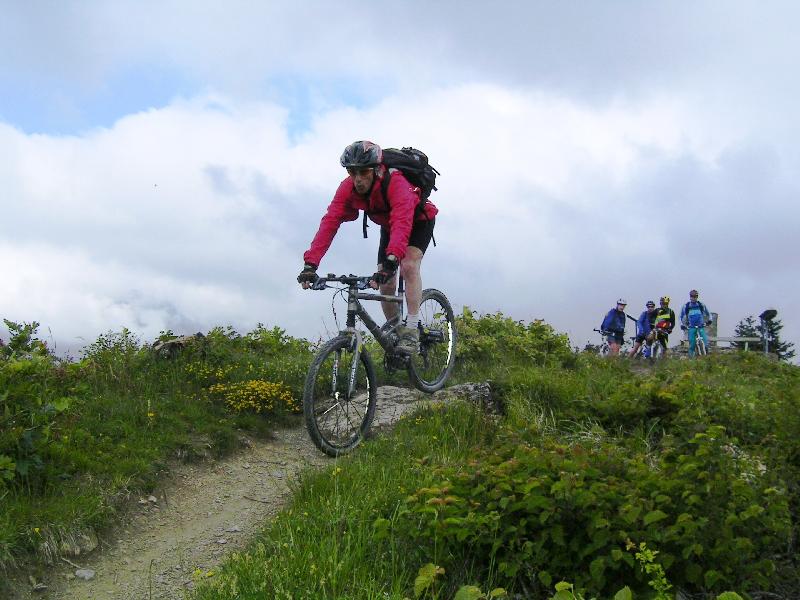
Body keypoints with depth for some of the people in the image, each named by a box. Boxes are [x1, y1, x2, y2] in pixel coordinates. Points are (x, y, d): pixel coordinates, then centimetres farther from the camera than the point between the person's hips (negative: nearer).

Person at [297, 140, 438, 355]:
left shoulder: (395, 183, -41)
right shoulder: (347, 188, -26)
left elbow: (402, 223, -54)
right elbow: (329, 222, -34)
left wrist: (390, 261, -69)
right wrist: (310, 263, -44)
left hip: (418, 220, -5)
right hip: (388, 226, 5)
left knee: (409, 266, -28)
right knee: (385, 284, -3)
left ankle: (412, 331, -23)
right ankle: (395, 330, 17)